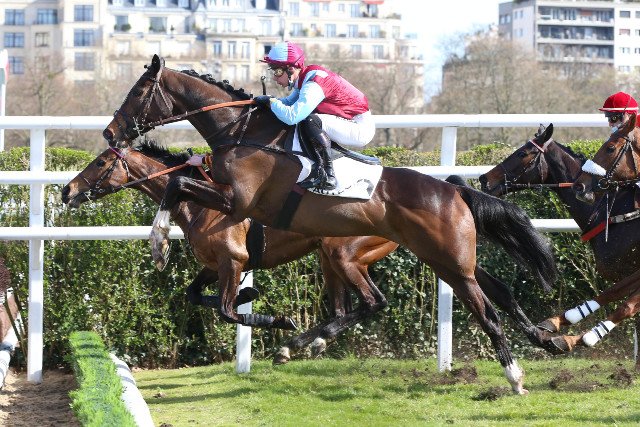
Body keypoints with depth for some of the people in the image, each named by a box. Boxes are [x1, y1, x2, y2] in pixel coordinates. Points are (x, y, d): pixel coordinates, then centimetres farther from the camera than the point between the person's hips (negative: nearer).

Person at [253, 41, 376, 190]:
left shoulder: (313, 85, -25)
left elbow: (292, 116, -34)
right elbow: (289, 102, 13)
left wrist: (270, 101, -17)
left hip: (360, 129, -10)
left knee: (310, 121, -27)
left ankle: (326, 176, -23)